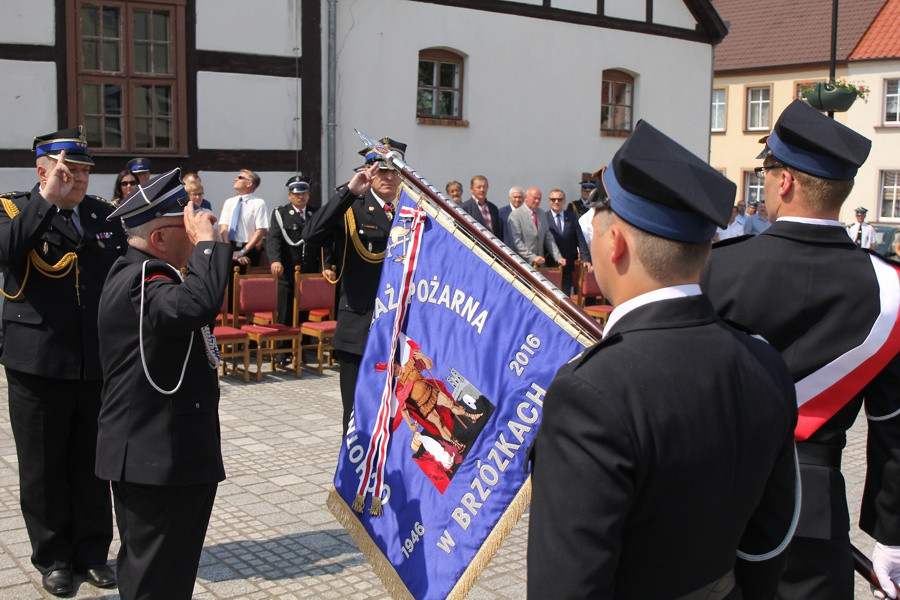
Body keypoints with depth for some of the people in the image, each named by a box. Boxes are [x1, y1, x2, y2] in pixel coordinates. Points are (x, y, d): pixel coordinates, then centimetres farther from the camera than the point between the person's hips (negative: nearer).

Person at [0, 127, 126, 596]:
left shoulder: (104, 214, 7)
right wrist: (48, 199, -24)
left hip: (97, 364, 3)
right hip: (39, 365, -3)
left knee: (92, 466, 13)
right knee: (44, 469, 10)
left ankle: (92, 551, 28)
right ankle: (53, 557, 25)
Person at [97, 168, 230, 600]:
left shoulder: (138, 273, 12)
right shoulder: (139, 281, -22)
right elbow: (197, 303, -42)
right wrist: (207, 242, -30)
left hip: (151, 454, 11)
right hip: (158, 460, -11)